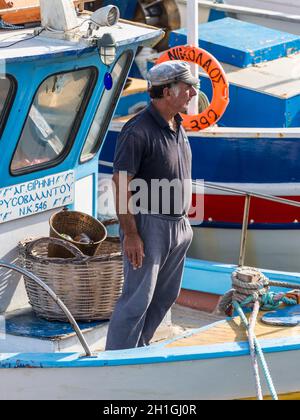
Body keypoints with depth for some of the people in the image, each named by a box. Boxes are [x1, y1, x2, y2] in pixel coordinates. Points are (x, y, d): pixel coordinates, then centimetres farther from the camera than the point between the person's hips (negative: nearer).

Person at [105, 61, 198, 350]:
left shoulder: (177, 127, 9)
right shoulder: (137, 131, -18)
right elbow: (121, 185, -19)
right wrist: (130, 235, -22)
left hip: (178, 226, 9)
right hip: (147, 225, -9)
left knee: (166, 295, 16)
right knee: (137, 299, -6)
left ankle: (139, 347, 30)